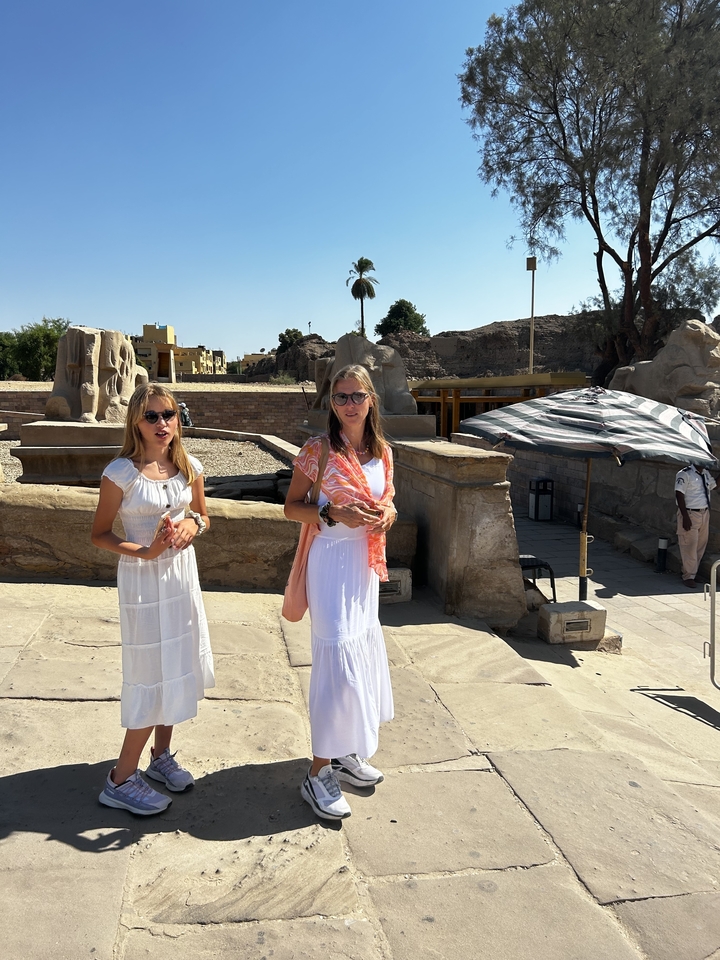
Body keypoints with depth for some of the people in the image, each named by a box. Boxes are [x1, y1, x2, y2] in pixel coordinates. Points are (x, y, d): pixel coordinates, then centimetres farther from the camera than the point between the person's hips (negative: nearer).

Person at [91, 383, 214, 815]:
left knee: (178, 666, 14)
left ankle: (162, 756, 35)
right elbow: (101, 534, -9)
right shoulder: (121, 472, -15)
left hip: (183, 572, 6)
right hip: (143, 579, -5)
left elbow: (203, 515, 13)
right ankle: (121, 780, 17)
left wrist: (193, 525, -10)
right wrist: (146, 551, -22)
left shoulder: (189, 467, 0)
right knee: (153, 674, 0)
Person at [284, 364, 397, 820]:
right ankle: (318, 773, 6)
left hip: (368, 563, 7)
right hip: (332, 560, -7)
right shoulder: (318, 450, -10)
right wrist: (335, 514, -21)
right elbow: (292, 506, -6)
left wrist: (387, 514, -6)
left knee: (363, 654, 15)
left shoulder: (382, 451, 5)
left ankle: (345, 753, 33)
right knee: (337, 658, -7)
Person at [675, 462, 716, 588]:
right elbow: (679, 495, -17)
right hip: (690, 514, -8)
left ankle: (692, 572, 24)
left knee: (701, 545, 12)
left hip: (705, 514, 8)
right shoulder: (685, 474, -13)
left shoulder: (705, 474, 12)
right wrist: (685, 517, -22)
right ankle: (688, 576, 6)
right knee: (690, 546, -4)